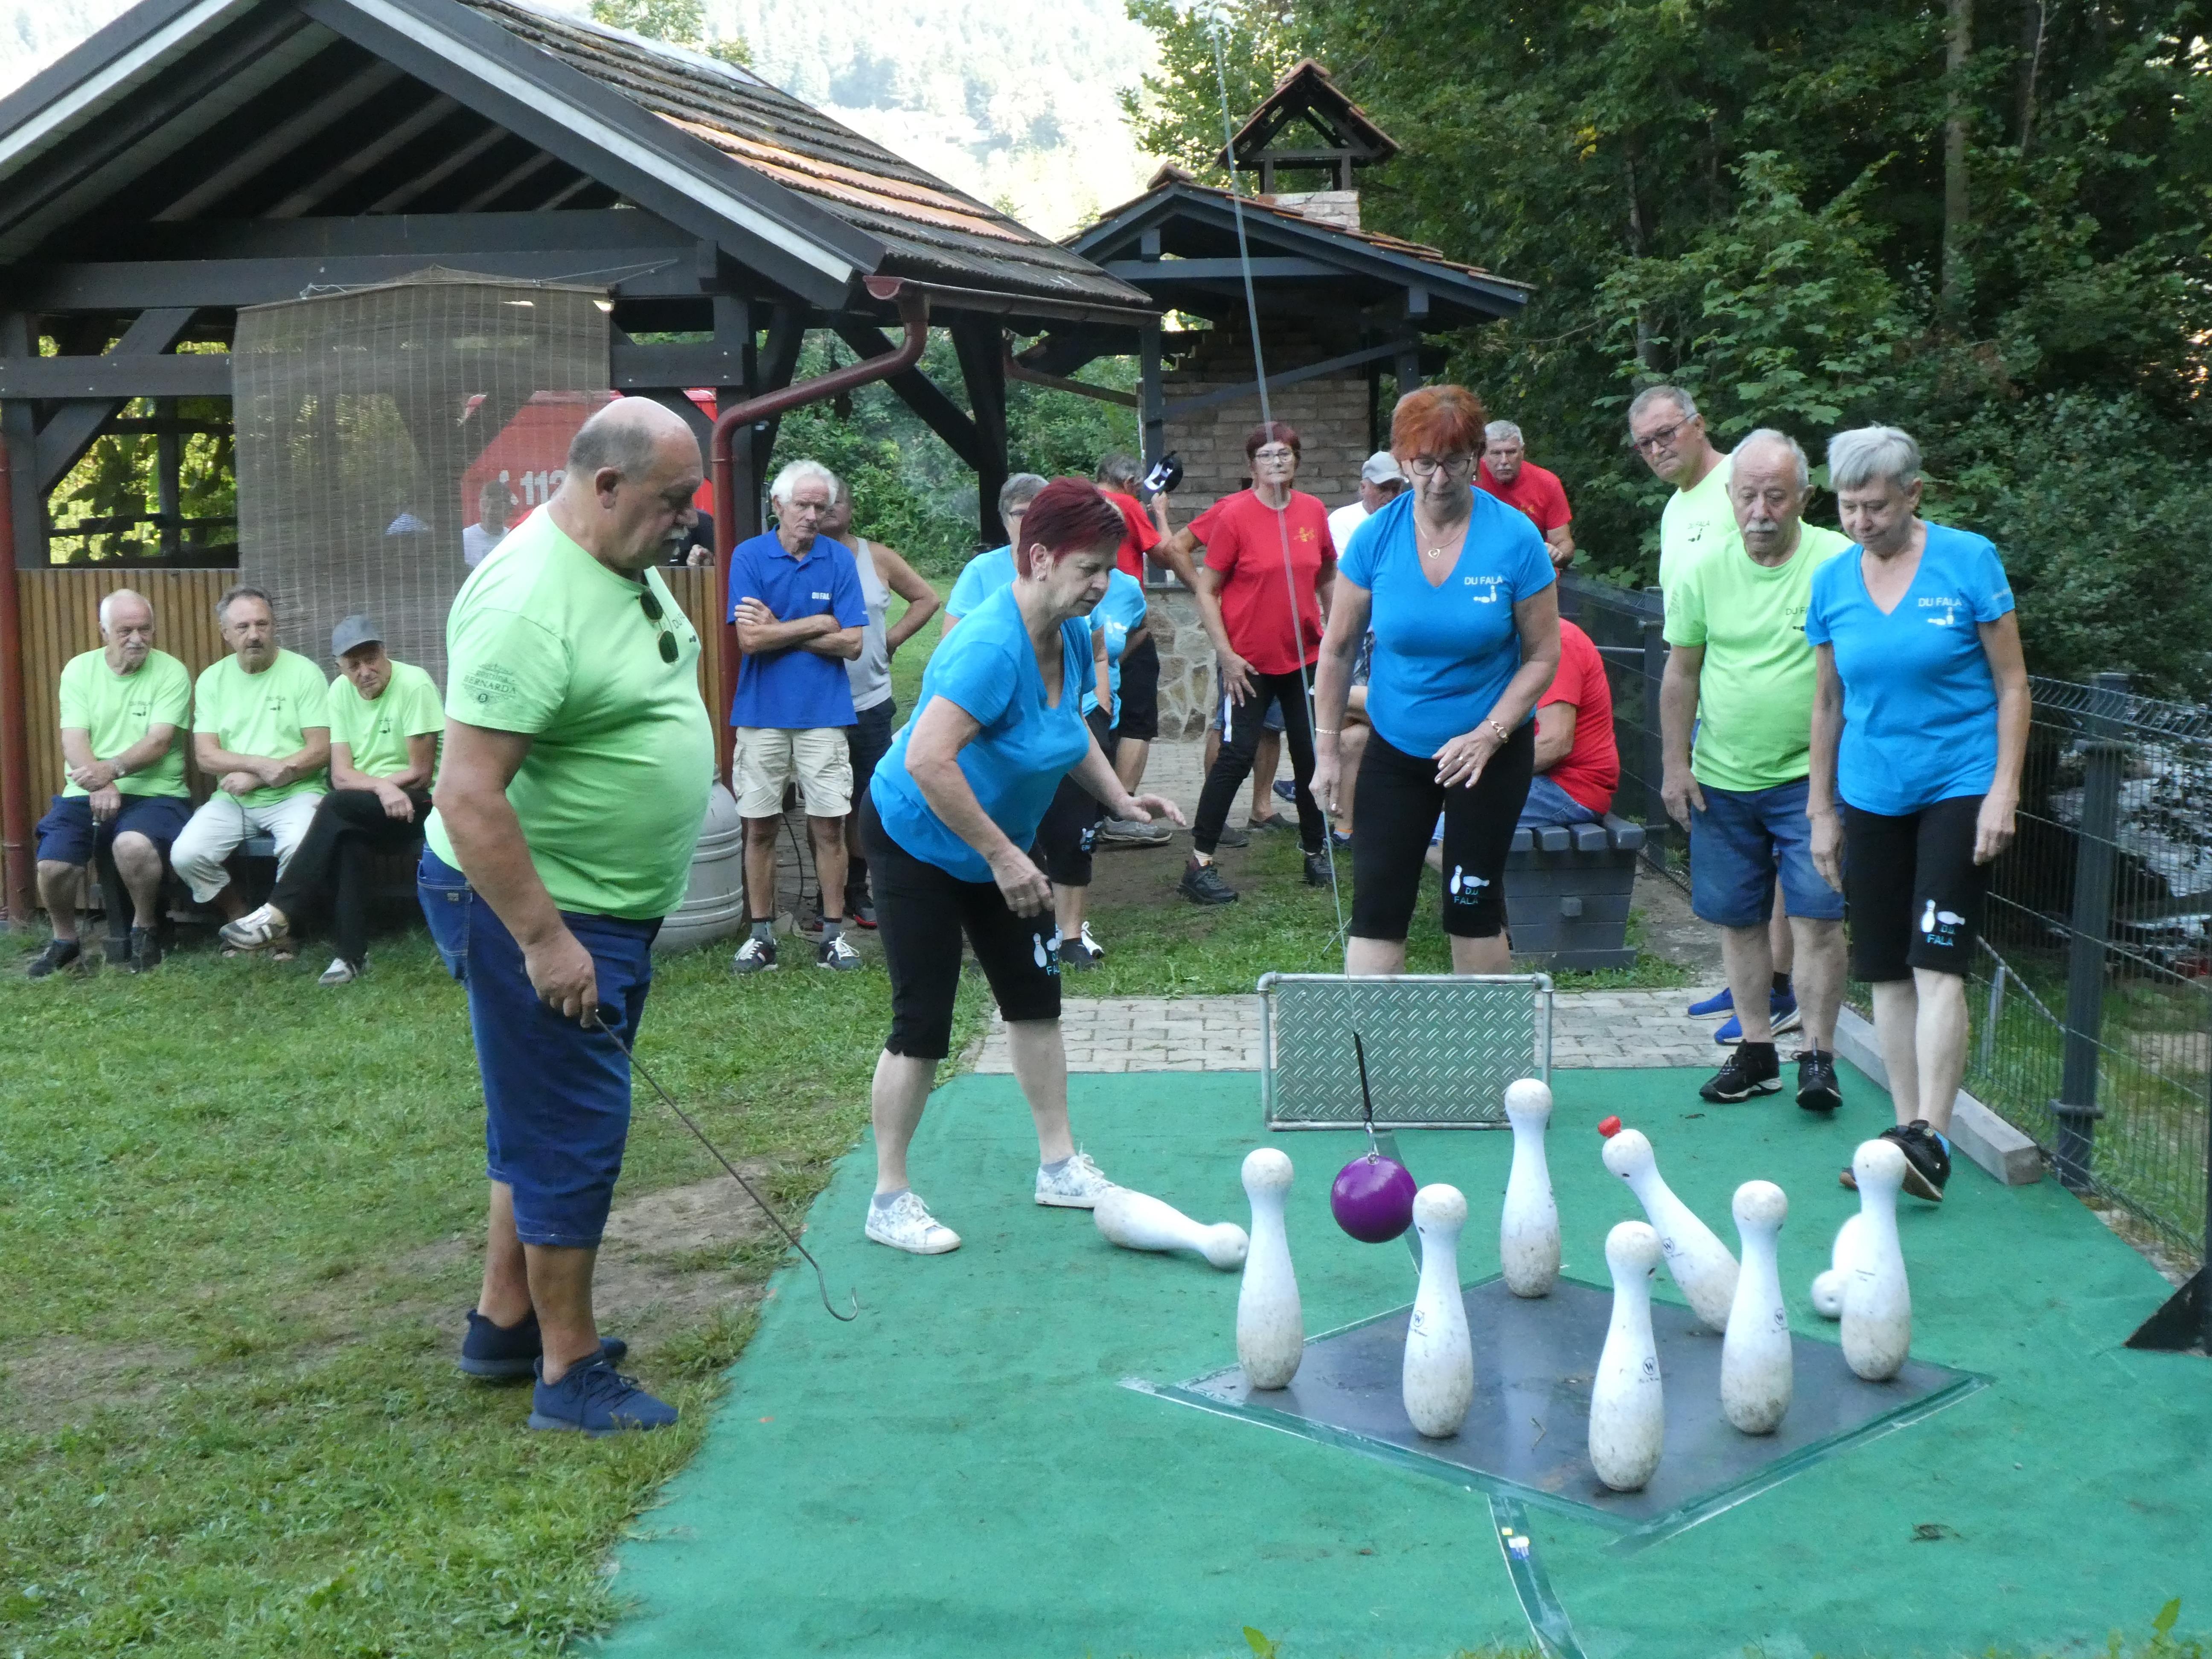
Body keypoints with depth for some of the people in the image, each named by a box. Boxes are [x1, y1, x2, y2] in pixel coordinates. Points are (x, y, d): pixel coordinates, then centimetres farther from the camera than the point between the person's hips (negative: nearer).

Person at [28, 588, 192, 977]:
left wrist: (113, 769, -29)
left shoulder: (171, 672, -1)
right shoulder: (79, 670, 7)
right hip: (86, 794, 3)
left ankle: (145, 929, -6)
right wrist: (100, 787, -21)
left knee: (134, 845, -36)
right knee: (52, 864, -22)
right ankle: (64, 940, 10)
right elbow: (74, 742, -3)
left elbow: (159, 742, -11)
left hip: (153, 794, -3)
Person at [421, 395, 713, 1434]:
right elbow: (468, 797, -29)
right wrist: (544, 940, -27)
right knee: (571, 1137, -1)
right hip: (535, 912, -10)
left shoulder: (626, 564, 5)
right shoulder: (531, 605, -26)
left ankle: (505, 1324, 34)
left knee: (545, 1124, 19)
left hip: (615, 907, 10)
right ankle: (570, 1375, 12)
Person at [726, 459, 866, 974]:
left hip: (824, 714, 1)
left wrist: (778, 630, -8)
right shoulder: (749, 556, -2)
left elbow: (851, 643, -5)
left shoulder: (840, 560, 2)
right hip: (762, 714, 0)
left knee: (829, 826, 2)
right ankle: (761, 936, 14)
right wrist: (817, 625, -7)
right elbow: (749, 639, -10)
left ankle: (833, 933, 11)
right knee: (760, 828, 5)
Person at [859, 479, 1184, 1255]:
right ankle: (890, 1201, 5)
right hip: (916, 840, -9)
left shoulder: (1072, 637, -4)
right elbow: (928, 761, -41)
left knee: (1036, 998, 12)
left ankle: (1059, 1166, 24)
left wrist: (1119, 797, 2)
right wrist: (1004, 858, -36)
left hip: (998, 849, 9)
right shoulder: (991, 646, -32)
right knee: (923, 1022, -6)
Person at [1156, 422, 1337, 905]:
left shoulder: (1313, 511, 1)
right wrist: (1226, 654, -14)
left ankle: (1316, 853, 26)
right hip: (1250, 660, -4)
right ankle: (1200, 863, -1)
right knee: (1237, 756, -7)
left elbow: (1327, 576, 16)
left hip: (1306, 656, 5)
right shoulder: (1234, 514, -11)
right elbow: (1206, 592, -10)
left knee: (1311, 754, 10)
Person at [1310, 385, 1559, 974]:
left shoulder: (1514, 538, -14)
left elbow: (1542, 656, -9)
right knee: (1376, 908, -2)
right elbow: (1338, 649, 0)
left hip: (1490, 752, -1)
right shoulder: (1376, 537, -9)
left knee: (1474, 904, 9)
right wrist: (1328, 747, 1)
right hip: (1395, 750, 1)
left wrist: (1488, 736, -19)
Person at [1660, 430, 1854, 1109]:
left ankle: (1818, 1055, 4)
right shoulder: (1705, 572, 2)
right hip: (1721, 779, 4)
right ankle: (1756, 1050, 21)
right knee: (1737, 919, 10)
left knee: (1817, 918, -6)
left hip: (1810, 778, -4)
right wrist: (1675, 765, 7)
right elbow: (1681, 675, 10)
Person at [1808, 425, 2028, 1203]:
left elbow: (2011, 685, -2)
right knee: (1887, 970, 7)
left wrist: (2004, 789, -9)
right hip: (1870, 797, 4)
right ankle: (1905, 1126, 16)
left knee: (1937, 964, -12)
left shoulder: (1968, 561, -6)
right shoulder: (1833, 581, 4)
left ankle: (1930, 1139, -12)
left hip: (1958, 787, -4)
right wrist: (1821, 811, 13)